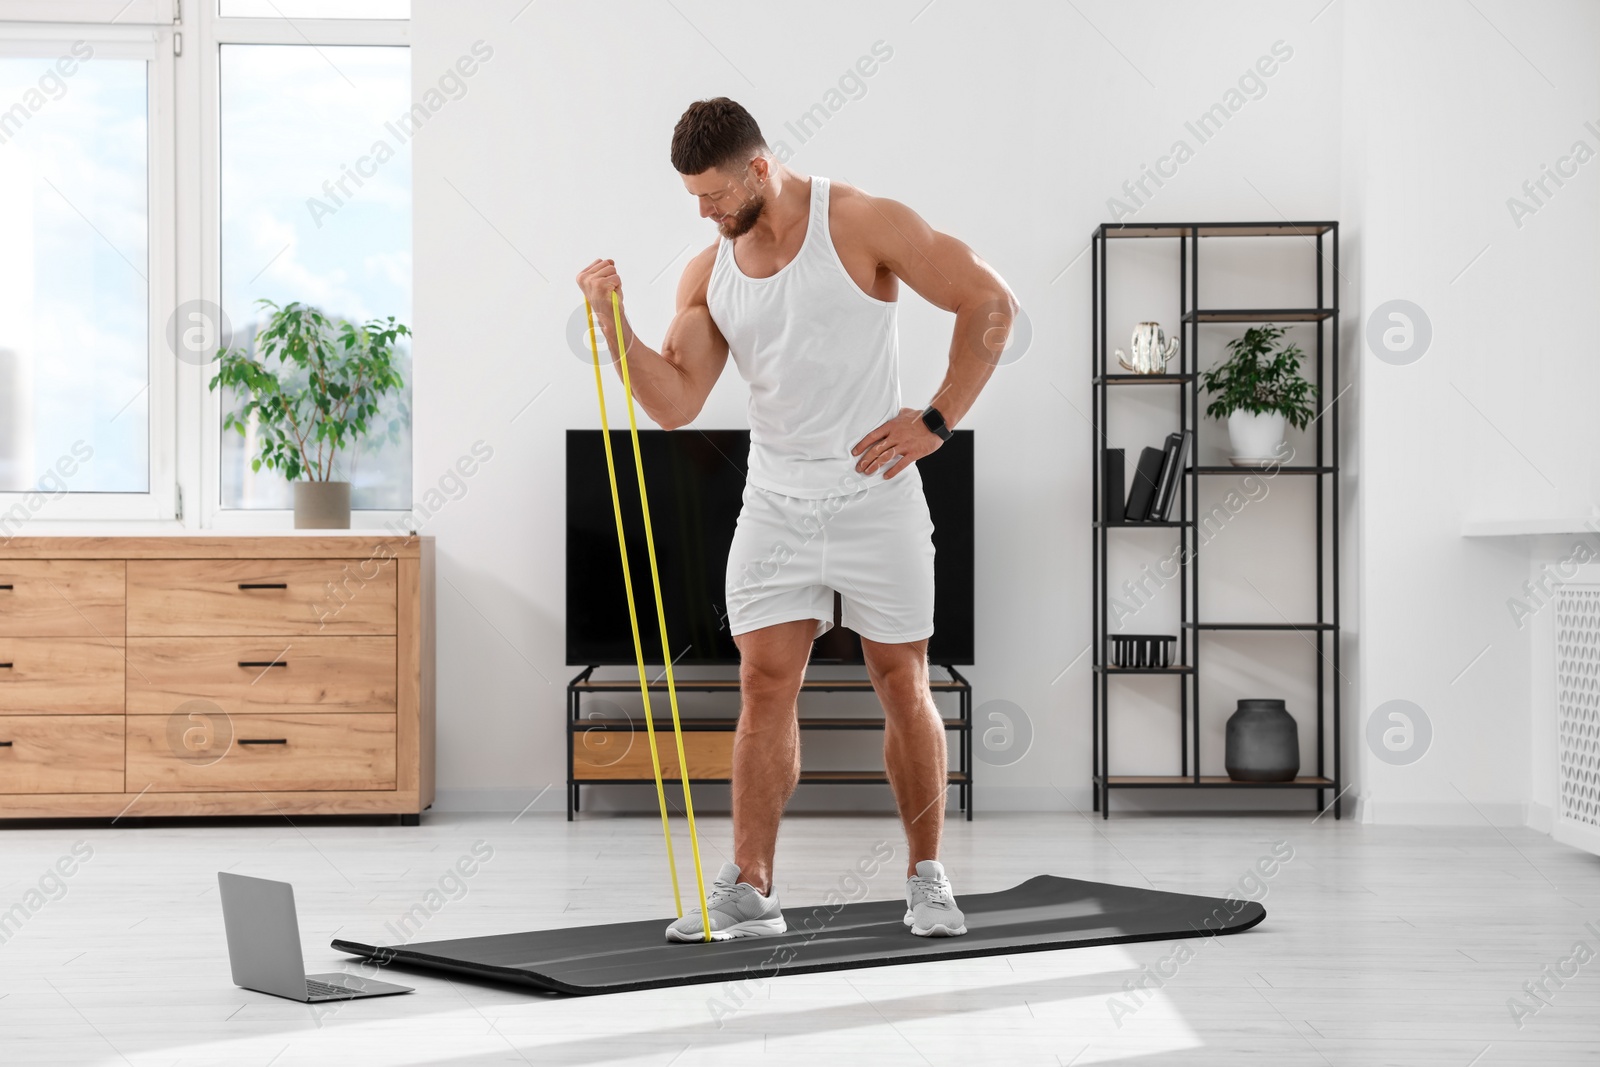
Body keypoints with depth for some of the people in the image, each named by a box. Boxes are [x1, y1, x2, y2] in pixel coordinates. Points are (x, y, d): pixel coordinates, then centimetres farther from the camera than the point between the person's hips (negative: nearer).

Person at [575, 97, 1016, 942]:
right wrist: (613, 321, -11)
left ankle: (927, 880, 16)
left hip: (876, 499, -4)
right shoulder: (707, 274, 6)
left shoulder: (863, 225, -9)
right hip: (774, 507, 4)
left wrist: (937, 419, -10)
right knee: (765, 688, -3)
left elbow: (990, 304, -7)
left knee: (902, 686, 3)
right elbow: (674, 404, 1)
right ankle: (749, 890, 1)